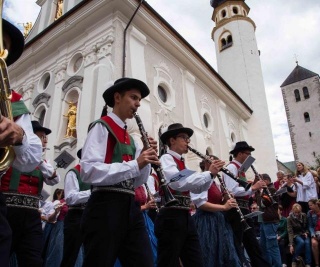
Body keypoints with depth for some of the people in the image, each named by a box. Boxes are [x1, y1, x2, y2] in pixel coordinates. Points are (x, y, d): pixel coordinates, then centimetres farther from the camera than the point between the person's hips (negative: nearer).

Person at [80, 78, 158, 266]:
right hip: (105, 208, -7)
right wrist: (134, 164, -22)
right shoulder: (102, 127, -5)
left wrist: (147, 160, -1)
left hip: (130, 208, 8)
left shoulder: (130, 138, 19)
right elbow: (89, 171, -19)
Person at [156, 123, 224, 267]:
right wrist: (209, 173, -20)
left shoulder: (182, 163, 17)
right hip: (170, 218, -9)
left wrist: (211, 174, 2)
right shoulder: (166, 158, -8)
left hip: (186, 217, 9)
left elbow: (197, 188, 17)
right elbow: (178, 183, -26)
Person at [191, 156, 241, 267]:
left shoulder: (214, 183, 18)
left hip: (219, 222, 9)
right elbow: (201, 203, -20)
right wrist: (224, 207, -20)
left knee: (228, 257, 8)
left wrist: (227, 201, 5)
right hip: (206, 223, -9)